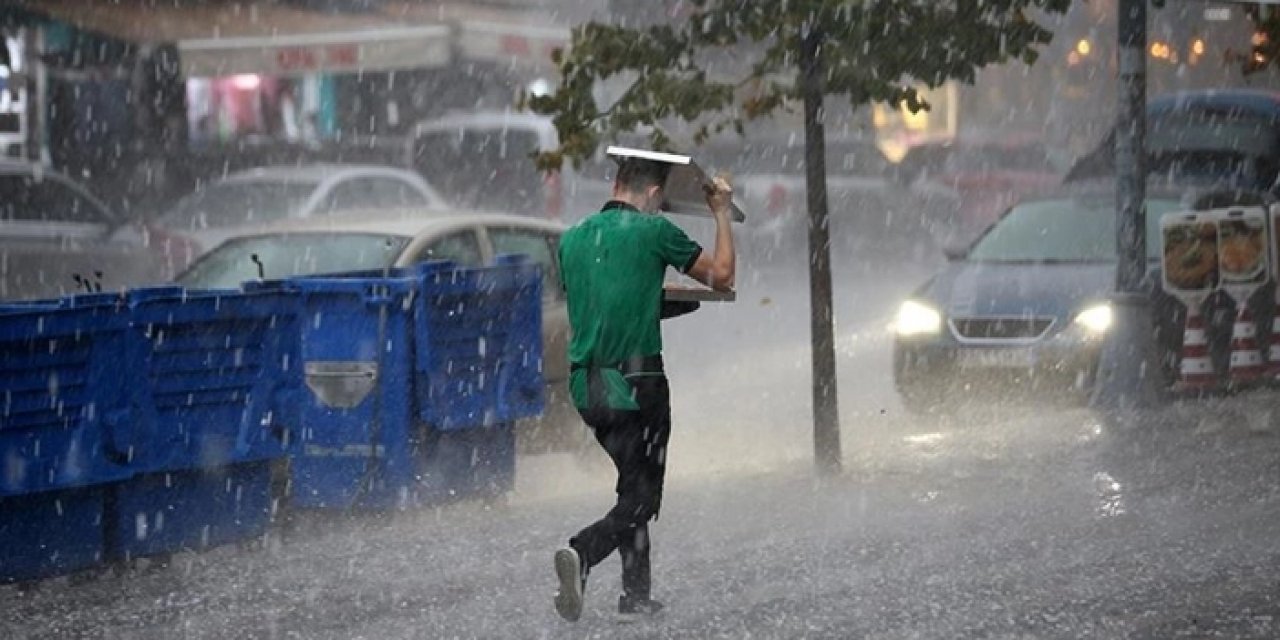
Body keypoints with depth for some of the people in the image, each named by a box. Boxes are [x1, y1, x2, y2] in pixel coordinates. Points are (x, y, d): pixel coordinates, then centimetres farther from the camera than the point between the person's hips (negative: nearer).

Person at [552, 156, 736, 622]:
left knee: (634, 484, 19)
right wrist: (722, 214, 16)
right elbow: (722, 278, 3)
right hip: (637, 382, -6)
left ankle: (636, 594, 17)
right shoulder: (653, 231, -7)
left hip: (586, 385, 6)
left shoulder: (572, 237, 9)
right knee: (640, 497, -1)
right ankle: (581, 553, -26)